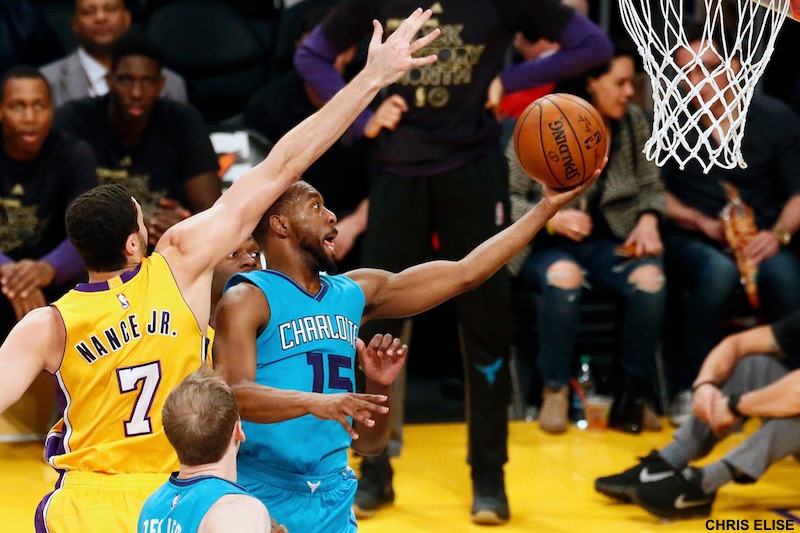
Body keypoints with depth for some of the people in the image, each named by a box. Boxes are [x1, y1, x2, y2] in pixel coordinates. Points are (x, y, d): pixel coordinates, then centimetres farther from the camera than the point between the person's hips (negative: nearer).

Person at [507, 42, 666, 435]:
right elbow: (505, 196, -7)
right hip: (545, 244, -3)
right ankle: (555, 392, -21)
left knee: (650, 278, -29)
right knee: (564, 275, -39)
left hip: (608, 242, 4)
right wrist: (550, 218, -23)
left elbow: (651, 186, 14)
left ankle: (633, 397, -16)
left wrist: (648, 220, -6)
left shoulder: (635, 122, 5)